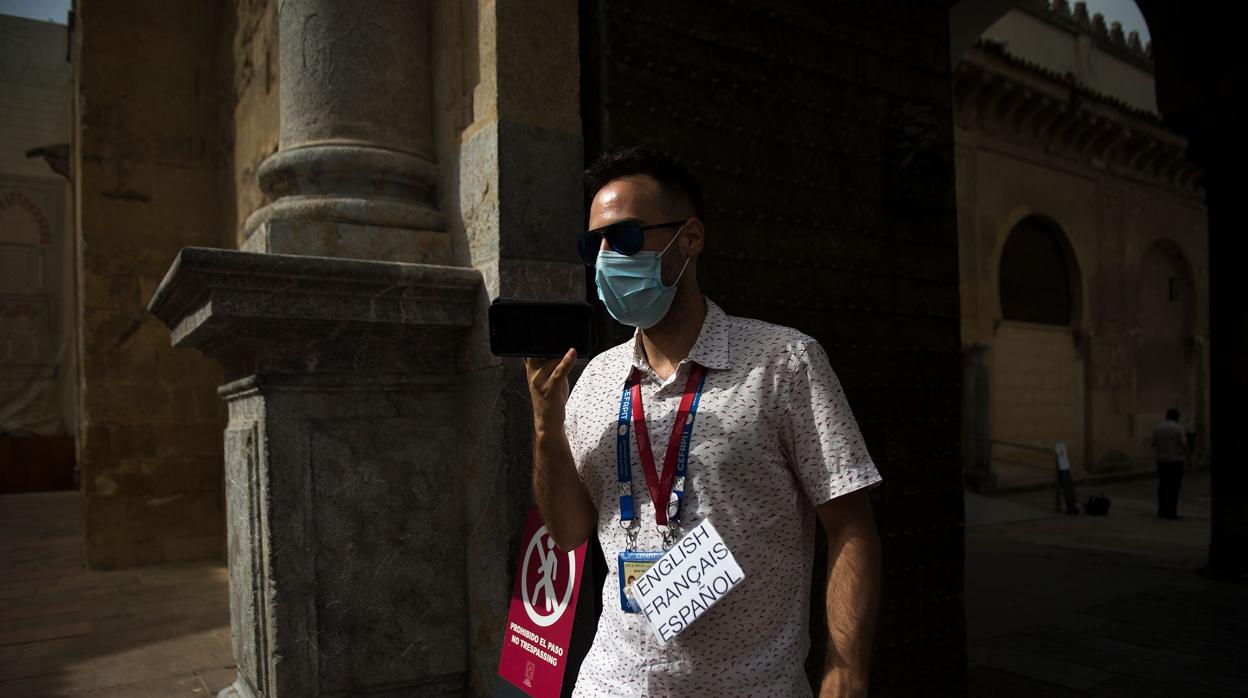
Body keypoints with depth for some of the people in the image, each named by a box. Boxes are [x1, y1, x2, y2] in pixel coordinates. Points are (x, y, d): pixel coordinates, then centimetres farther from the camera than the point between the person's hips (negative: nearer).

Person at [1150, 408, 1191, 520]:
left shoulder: (1157, 428, 4)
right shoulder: (1178, 428, -10)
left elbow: (1154, 444, 11)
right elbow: (1185, 446, -15)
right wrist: (1189, 460, -7)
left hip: (1161, 461, 5)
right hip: (1175, 460, -4)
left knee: (1163, 486, 11)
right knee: (1174, 486, -2)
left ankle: (1161, 511, 11)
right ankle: (1171, 512, -4)